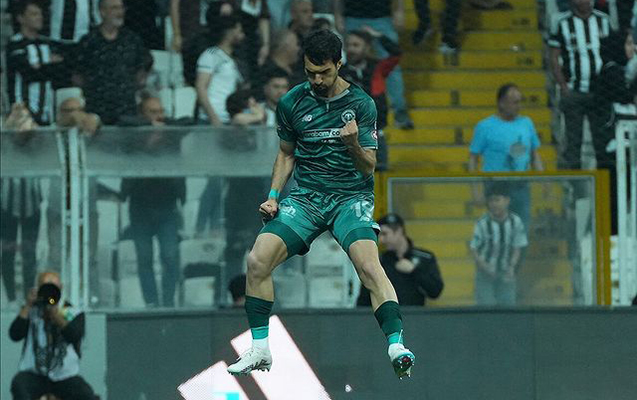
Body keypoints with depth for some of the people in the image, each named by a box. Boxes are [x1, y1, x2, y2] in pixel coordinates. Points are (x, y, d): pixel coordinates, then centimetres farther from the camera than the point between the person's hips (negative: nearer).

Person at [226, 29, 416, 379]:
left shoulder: (361, 104, -1)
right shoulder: (292, 103, 6)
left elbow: (369, 167, -2)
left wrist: (354, 143, -23)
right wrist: (273, 196, 7)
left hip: (351, 196, -3)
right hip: (305, 197, 3)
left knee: (368, 264, -30)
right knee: (257, 260, -18)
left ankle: (397, 346, -35)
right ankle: (259, 349, -8)